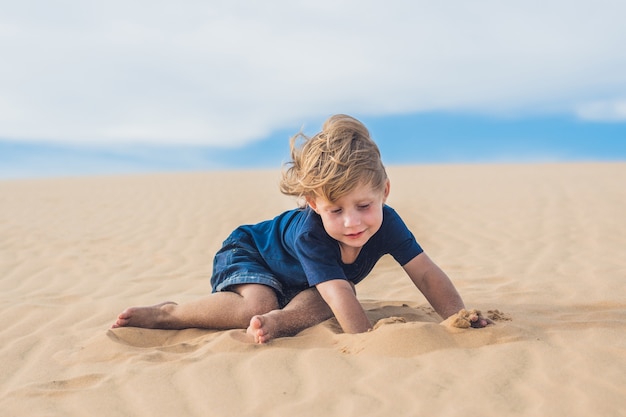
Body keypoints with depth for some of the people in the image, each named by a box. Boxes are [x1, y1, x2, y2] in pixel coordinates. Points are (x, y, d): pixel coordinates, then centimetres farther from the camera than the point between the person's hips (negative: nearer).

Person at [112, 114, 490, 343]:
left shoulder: (386, 223, -27)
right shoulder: (309, 233, -41)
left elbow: (426, 272, -26)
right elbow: (340, 293, -49)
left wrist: (459, 317, -36)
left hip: (298, 281, 5)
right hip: (247, 252, -4)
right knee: (257, 305, -33)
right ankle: (168, 314, -18)